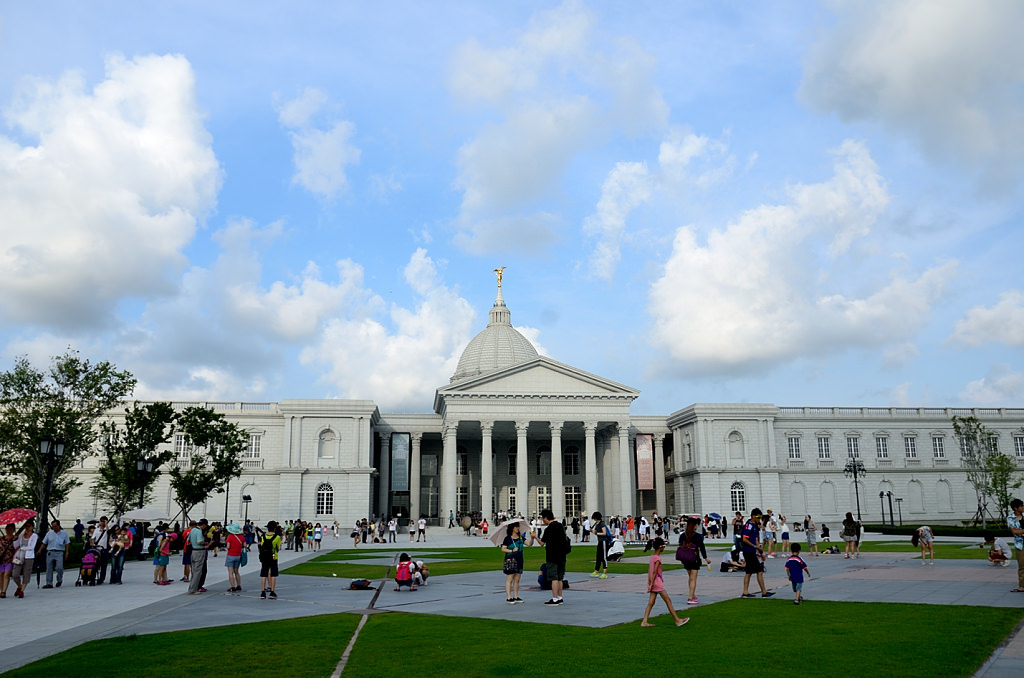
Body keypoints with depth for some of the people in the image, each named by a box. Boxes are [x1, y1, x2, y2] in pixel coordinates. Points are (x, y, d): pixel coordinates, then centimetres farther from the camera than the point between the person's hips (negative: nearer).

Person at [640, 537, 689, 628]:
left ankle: (644, 622, 5)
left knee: (651, 603, 8)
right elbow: (655, 572, -20)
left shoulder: (652, 556, 10)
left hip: (653, 583, 9)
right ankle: (677, 620, 9)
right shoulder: (657, 558, -17)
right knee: (668, 601, 1)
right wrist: (651, 584, -20)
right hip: (657, 583, -9)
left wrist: (650, 583, 15)